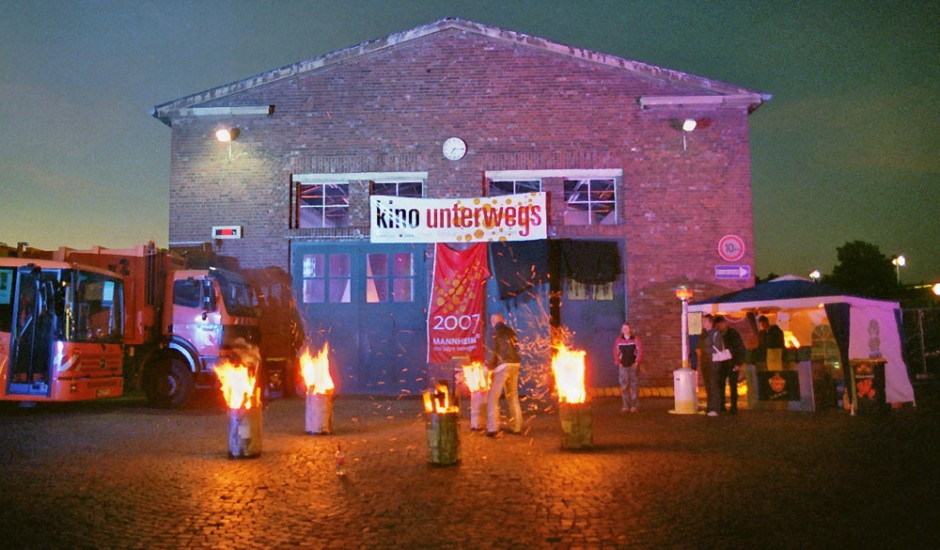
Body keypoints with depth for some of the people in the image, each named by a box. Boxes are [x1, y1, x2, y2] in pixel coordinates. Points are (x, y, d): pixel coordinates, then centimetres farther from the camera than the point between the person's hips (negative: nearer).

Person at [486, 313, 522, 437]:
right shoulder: (511, 332, 17)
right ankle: (516, 427, 23)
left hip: (503, 365, -6)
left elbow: (494, 351, -6)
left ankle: (493, 429, -9)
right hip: (515, 365, 7)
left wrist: (490, 365, 7)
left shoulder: (496, 332, -1)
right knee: (513, 397, 18)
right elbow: (514, 349, 17)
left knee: (493, 397, -2)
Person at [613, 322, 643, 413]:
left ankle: (634, 405, 6)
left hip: (633, 365, -2)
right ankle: (626, 406, 9)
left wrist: (637, 362, -8)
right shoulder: (618, 340, 5)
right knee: (624, 386, 2)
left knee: (634, 386, -1)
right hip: (623, 366, 2)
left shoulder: (635, 339, -1)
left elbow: (640, 351, -3)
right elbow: (616, 352, 7)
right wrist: (618, 362, -2)